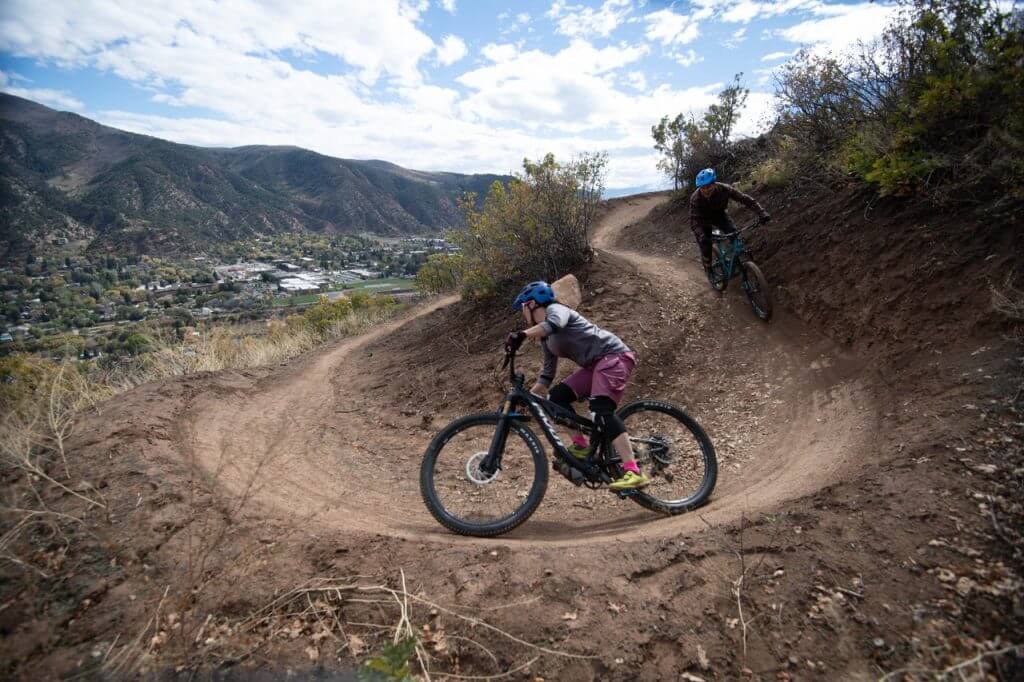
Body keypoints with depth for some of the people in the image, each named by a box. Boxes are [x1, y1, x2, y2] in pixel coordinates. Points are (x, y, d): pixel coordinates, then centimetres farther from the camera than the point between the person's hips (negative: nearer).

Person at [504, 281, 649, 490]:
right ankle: (581, 446, 8)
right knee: (556, 397, 2)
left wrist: (521, 335, -38)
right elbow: (547, 376, 23)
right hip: (595, 364, 9)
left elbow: (554, 324, -31)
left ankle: (634, 473, -28)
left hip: (614, 355, -9)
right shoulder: (546, 338, 20)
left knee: (601, 410, -26)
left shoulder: (555, 309, -5)